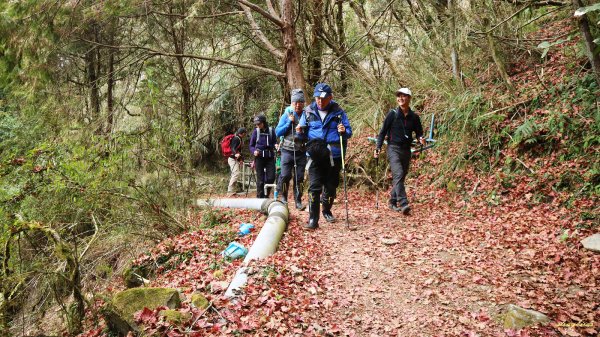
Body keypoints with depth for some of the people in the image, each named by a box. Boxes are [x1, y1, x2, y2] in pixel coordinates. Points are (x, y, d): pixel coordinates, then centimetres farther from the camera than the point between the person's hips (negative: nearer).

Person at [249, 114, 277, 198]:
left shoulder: (271, 131, 3)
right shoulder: (256, 131, 2)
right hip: (259, 157, -1)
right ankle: (260, 197, 10)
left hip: (270, 157, 1)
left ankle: (266, 195, 18)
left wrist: (275, 146, -9)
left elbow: (275, 142, 13)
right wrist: (254, 151, -12)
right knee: (260, 179, 1)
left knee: (271, 178, -5)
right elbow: (251, 145, 9)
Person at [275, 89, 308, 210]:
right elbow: (277, 132, 0)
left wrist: (302, 135, -11)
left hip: (301, 151, 1)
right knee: (286, 175, -8)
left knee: (299, 177, 3)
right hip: (288, 150, -1)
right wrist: (289, 122, -10)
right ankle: (283, 196, 13)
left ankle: (298, 201, 11)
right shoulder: (286, 115, 3)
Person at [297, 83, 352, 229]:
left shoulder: (338, 112, 0)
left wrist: (344, 131, -20)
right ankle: (313, 219, -6)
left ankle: (327, 211, 36)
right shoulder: (308, 111, 3)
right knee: (314, 187, -9)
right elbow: (303, 132, 12)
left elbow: (349, 132, 3)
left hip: (334, 155, 1)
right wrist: (300, 131, -12)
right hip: (315, 155, 0)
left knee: (331, 186, 13)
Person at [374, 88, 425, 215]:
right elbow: (383, 131, 0)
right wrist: (378, 147, -7)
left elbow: (418, 132, 15)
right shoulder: (392, 114, -3)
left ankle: (393, 202, 23)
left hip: (406, 150, 4)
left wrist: (421, 138, -9)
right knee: (398, 174, -19)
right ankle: (403, 203, -25)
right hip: (393, 148, -4)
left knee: (401, 177, 9)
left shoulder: (414, 117, 6)